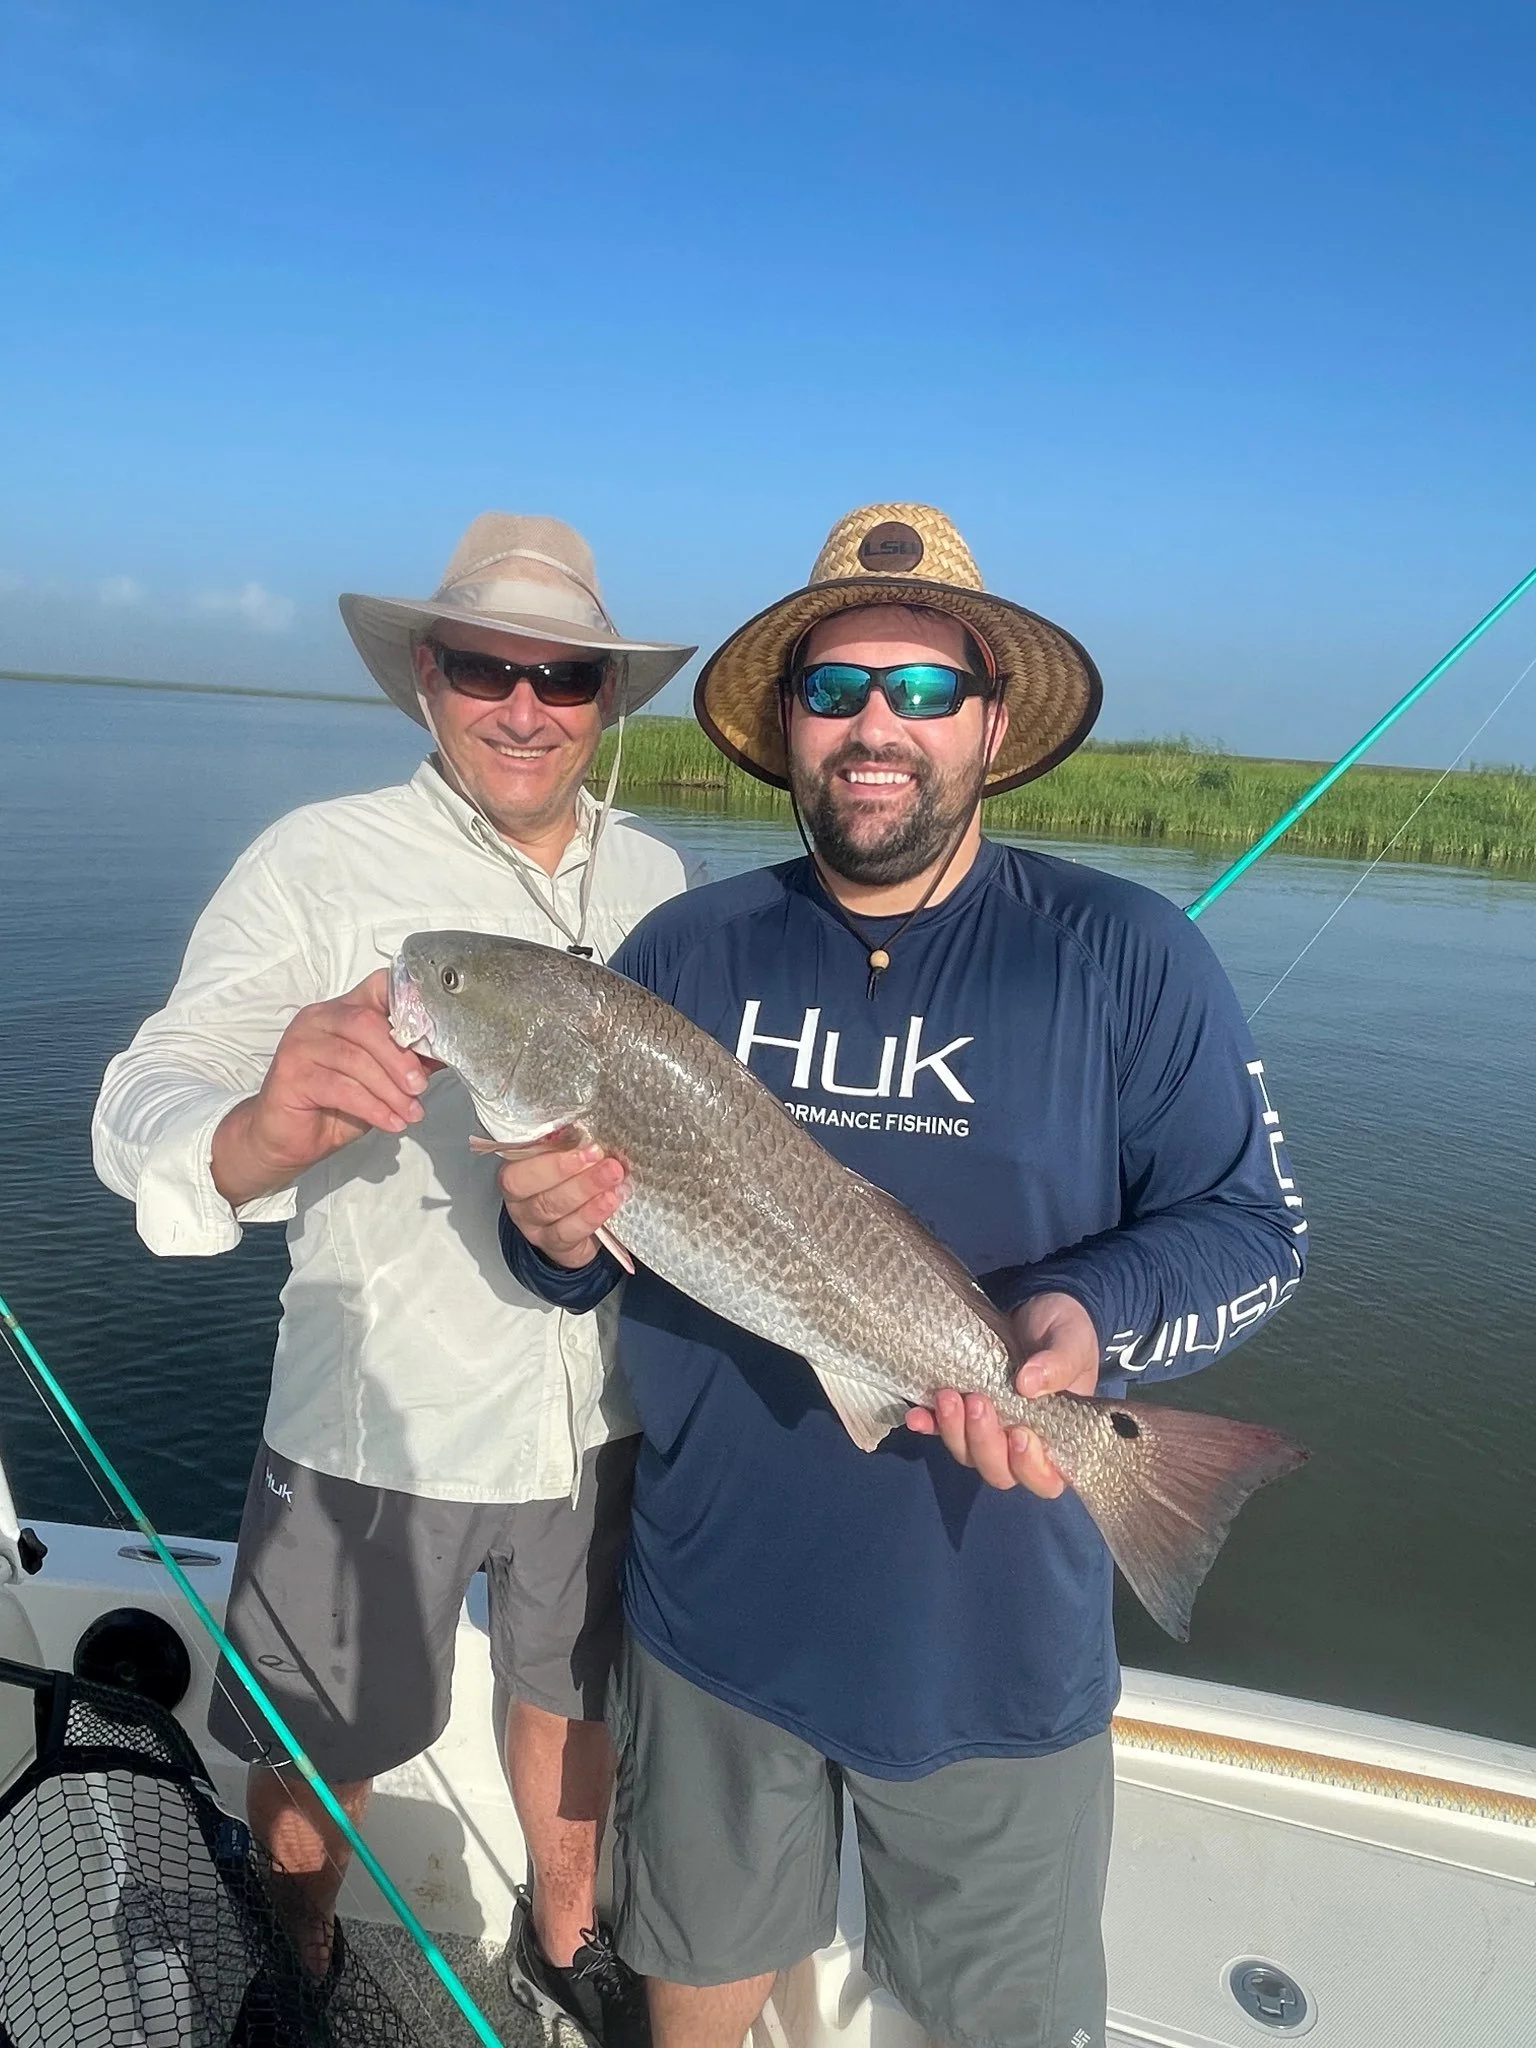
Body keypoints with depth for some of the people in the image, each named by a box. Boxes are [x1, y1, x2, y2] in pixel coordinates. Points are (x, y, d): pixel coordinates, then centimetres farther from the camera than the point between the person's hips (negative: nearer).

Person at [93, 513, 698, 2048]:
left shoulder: (654, 877, 0)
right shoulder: (319, 861, -13)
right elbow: (142, 1107, -24)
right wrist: (258, 1134, -45)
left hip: (604, 1406, 4)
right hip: (381, 1417, -3)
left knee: (573, 1696, 24)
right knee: (319, 1750, 17)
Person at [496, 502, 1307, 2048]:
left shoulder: (1124, 954, -8)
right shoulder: (685, 950, -2)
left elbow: (1252, 1224, -6)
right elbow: (576, 1227, 5)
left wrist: (1091, 1318, -25)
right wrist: (557, 1237, -19)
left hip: (995, 1647, -1)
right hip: (715, 1618, 2)